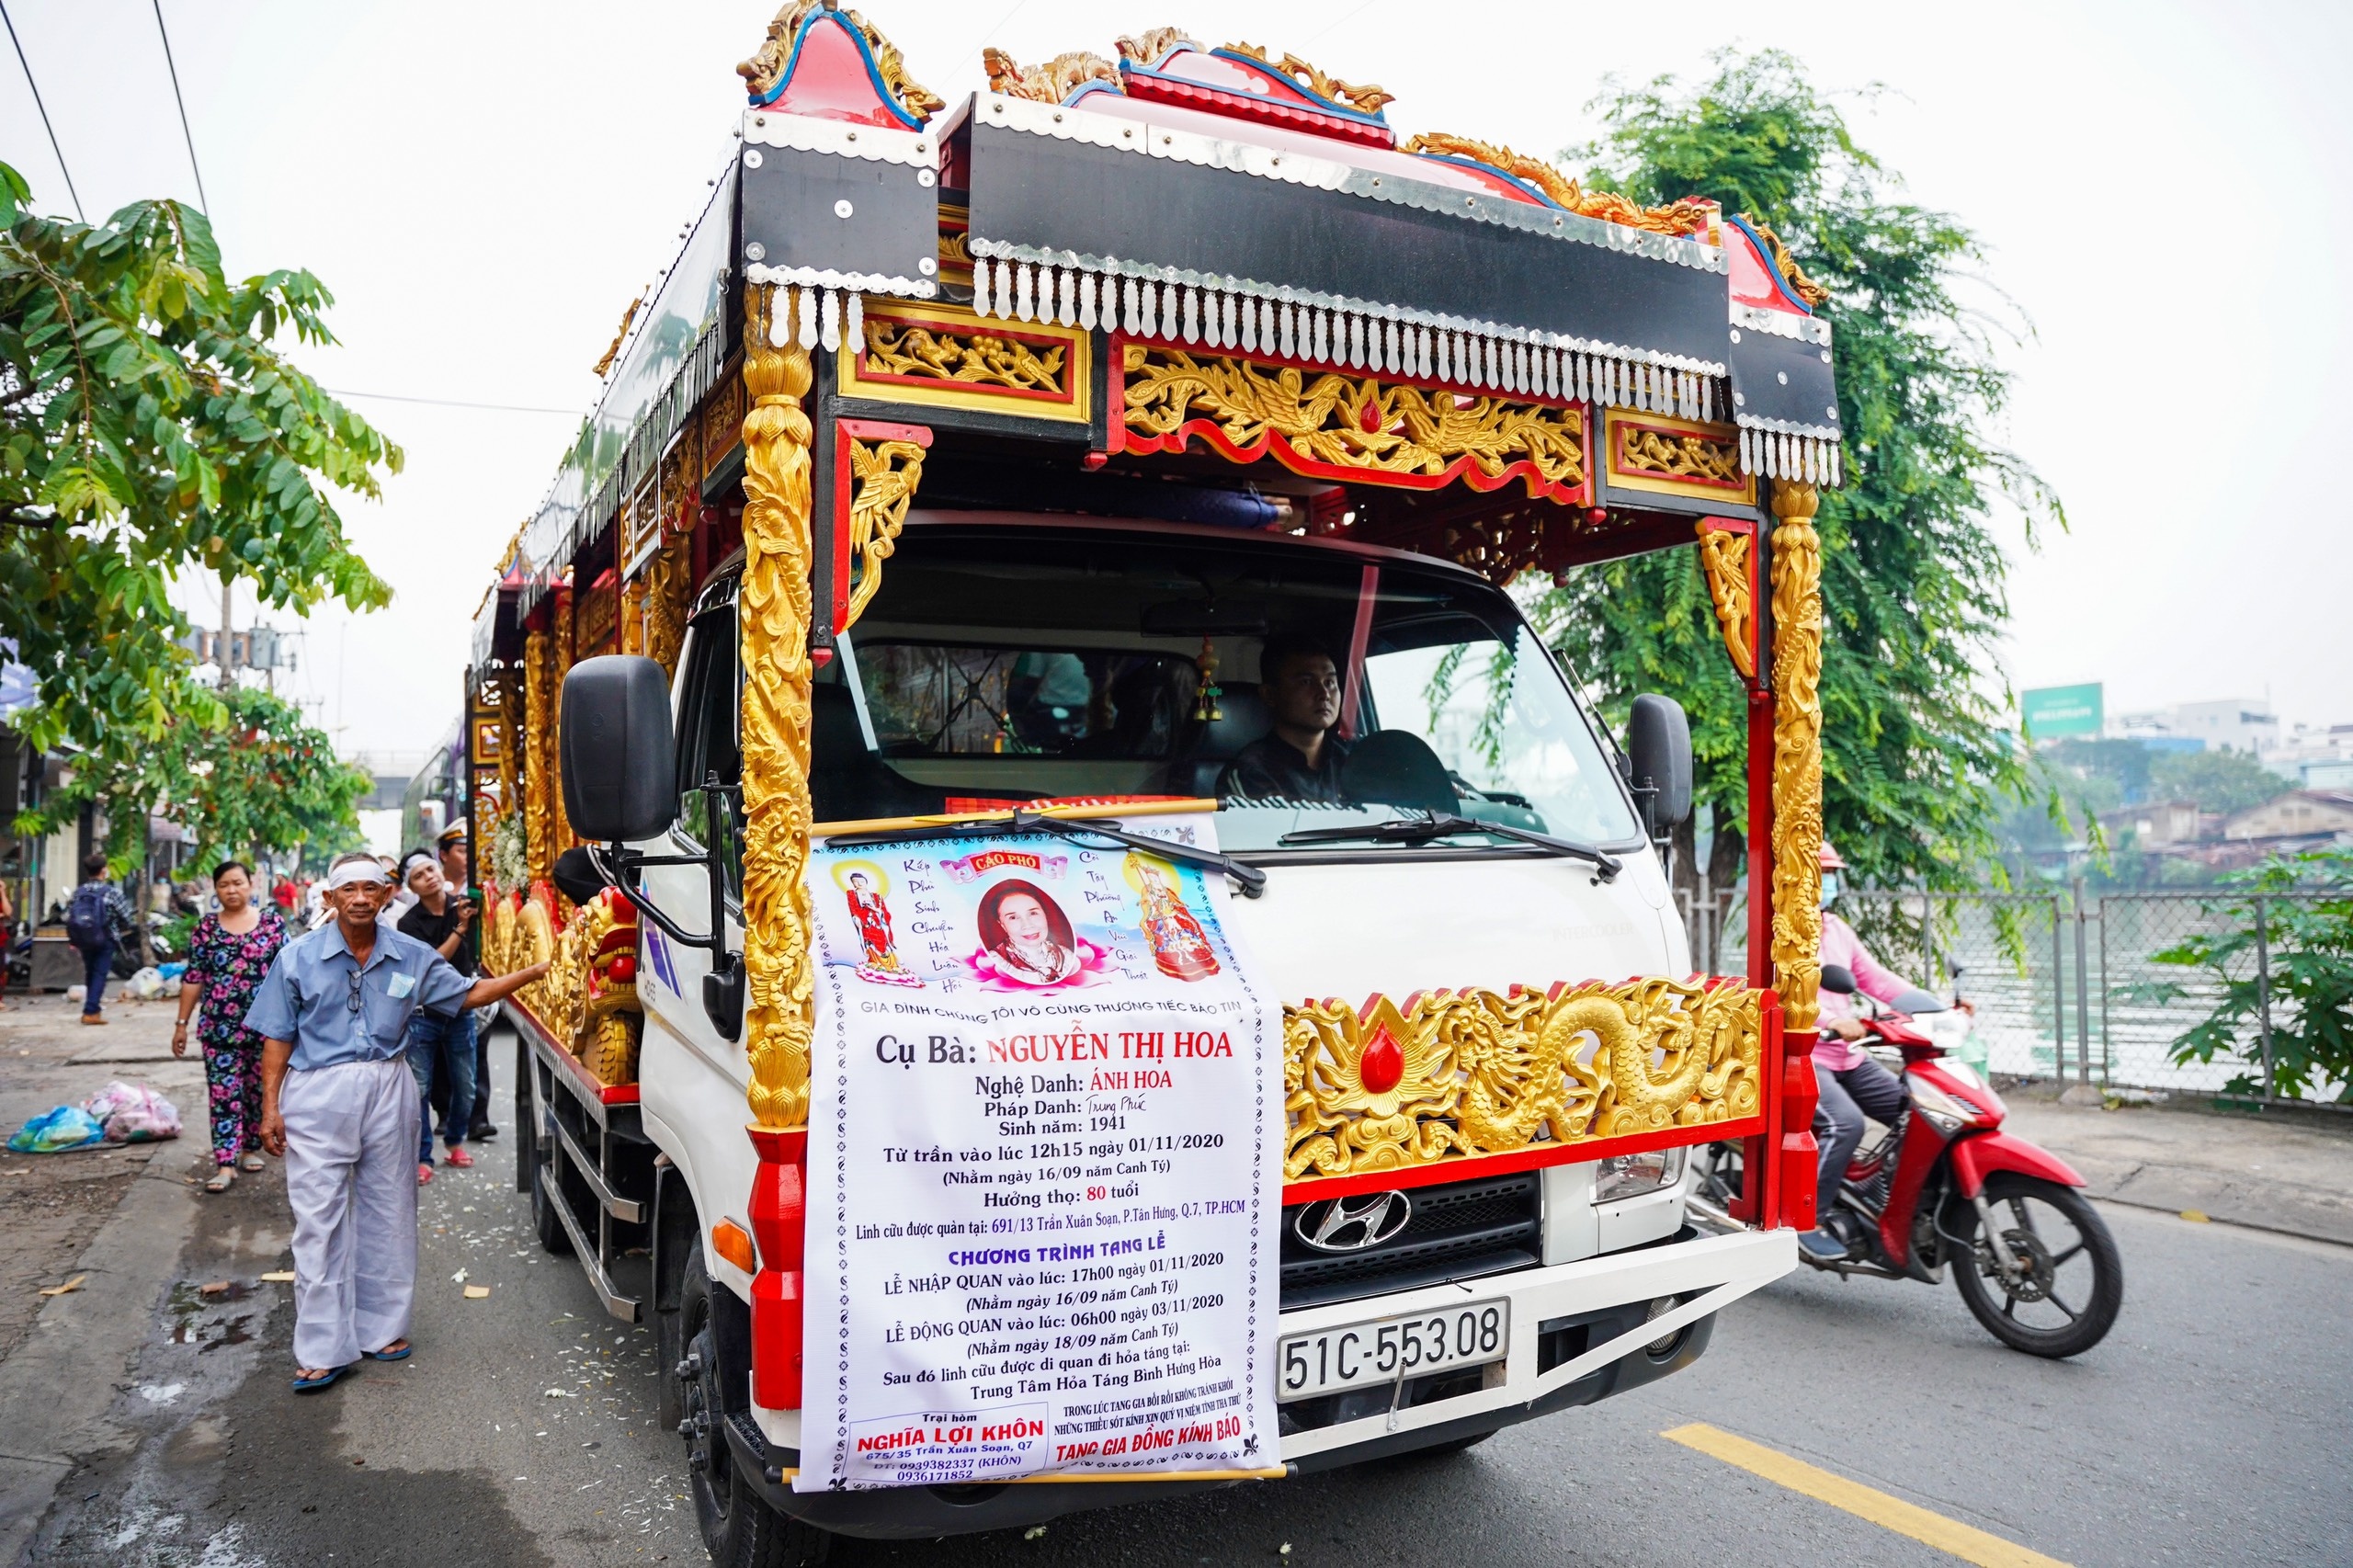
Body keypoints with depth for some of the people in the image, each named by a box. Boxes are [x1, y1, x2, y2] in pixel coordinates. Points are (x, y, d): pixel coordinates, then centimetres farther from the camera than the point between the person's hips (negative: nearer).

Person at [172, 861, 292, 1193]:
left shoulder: (271, 920, 2)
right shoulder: (206, 928, 4)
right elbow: (193, 978, 5)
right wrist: (182, 1023, 3)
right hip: (220, 1026, 0)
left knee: (259, 1090, 10)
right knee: (224, 1093, -3)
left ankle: (252, 1147, 27)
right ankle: (225, 1164, -3)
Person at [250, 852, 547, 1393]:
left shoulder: (412, 957, 5)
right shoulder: (299, 957, 0)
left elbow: (468, 994, 12)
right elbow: (278, 1037, 1)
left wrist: (535, 972, 5)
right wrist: (270, 1106, -5)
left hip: (389, 1093, 3)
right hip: (318, 1094, -2)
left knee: (388, 1215, 11)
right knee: (320, 1220, -1)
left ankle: (382, 1327, 26)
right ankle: (323, 1349, 5)